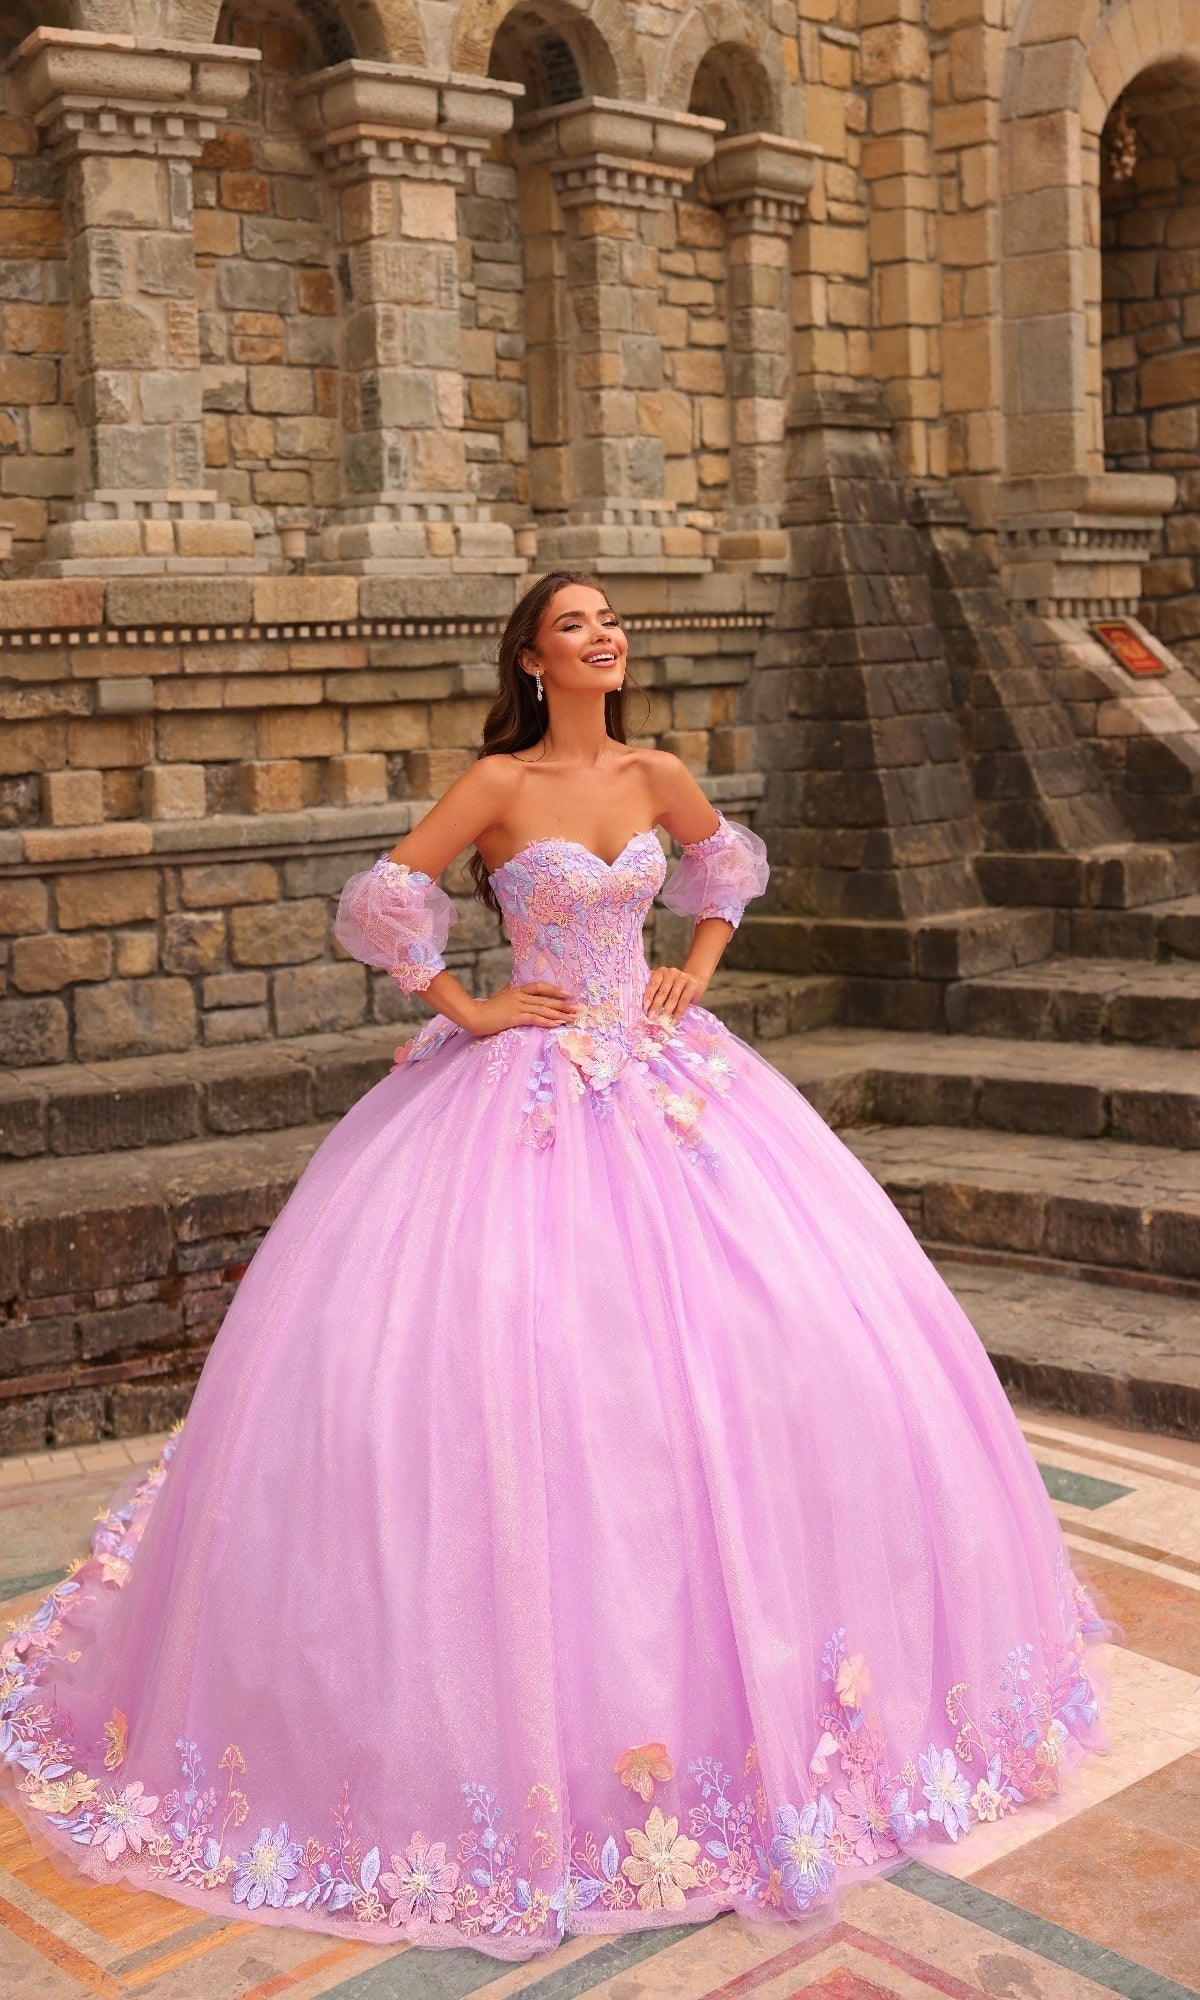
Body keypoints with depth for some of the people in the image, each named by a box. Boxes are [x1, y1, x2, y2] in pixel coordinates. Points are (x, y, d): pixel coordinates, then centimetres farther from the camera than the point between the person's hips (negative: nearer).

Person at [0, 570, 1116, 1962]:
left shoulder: (656, 774, 5)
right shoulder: (496, 785, -8)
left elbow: (726, 867, 23)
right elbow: (381, 904, -8)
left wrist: (698, 973, 11)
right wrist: (469, 1007, -7)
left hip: (663, 1070, 5)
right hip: (526, 1084, -4)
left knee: (803, 1316, 2)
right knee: (491, 1347, -9)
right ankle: (533, 1680, 10)